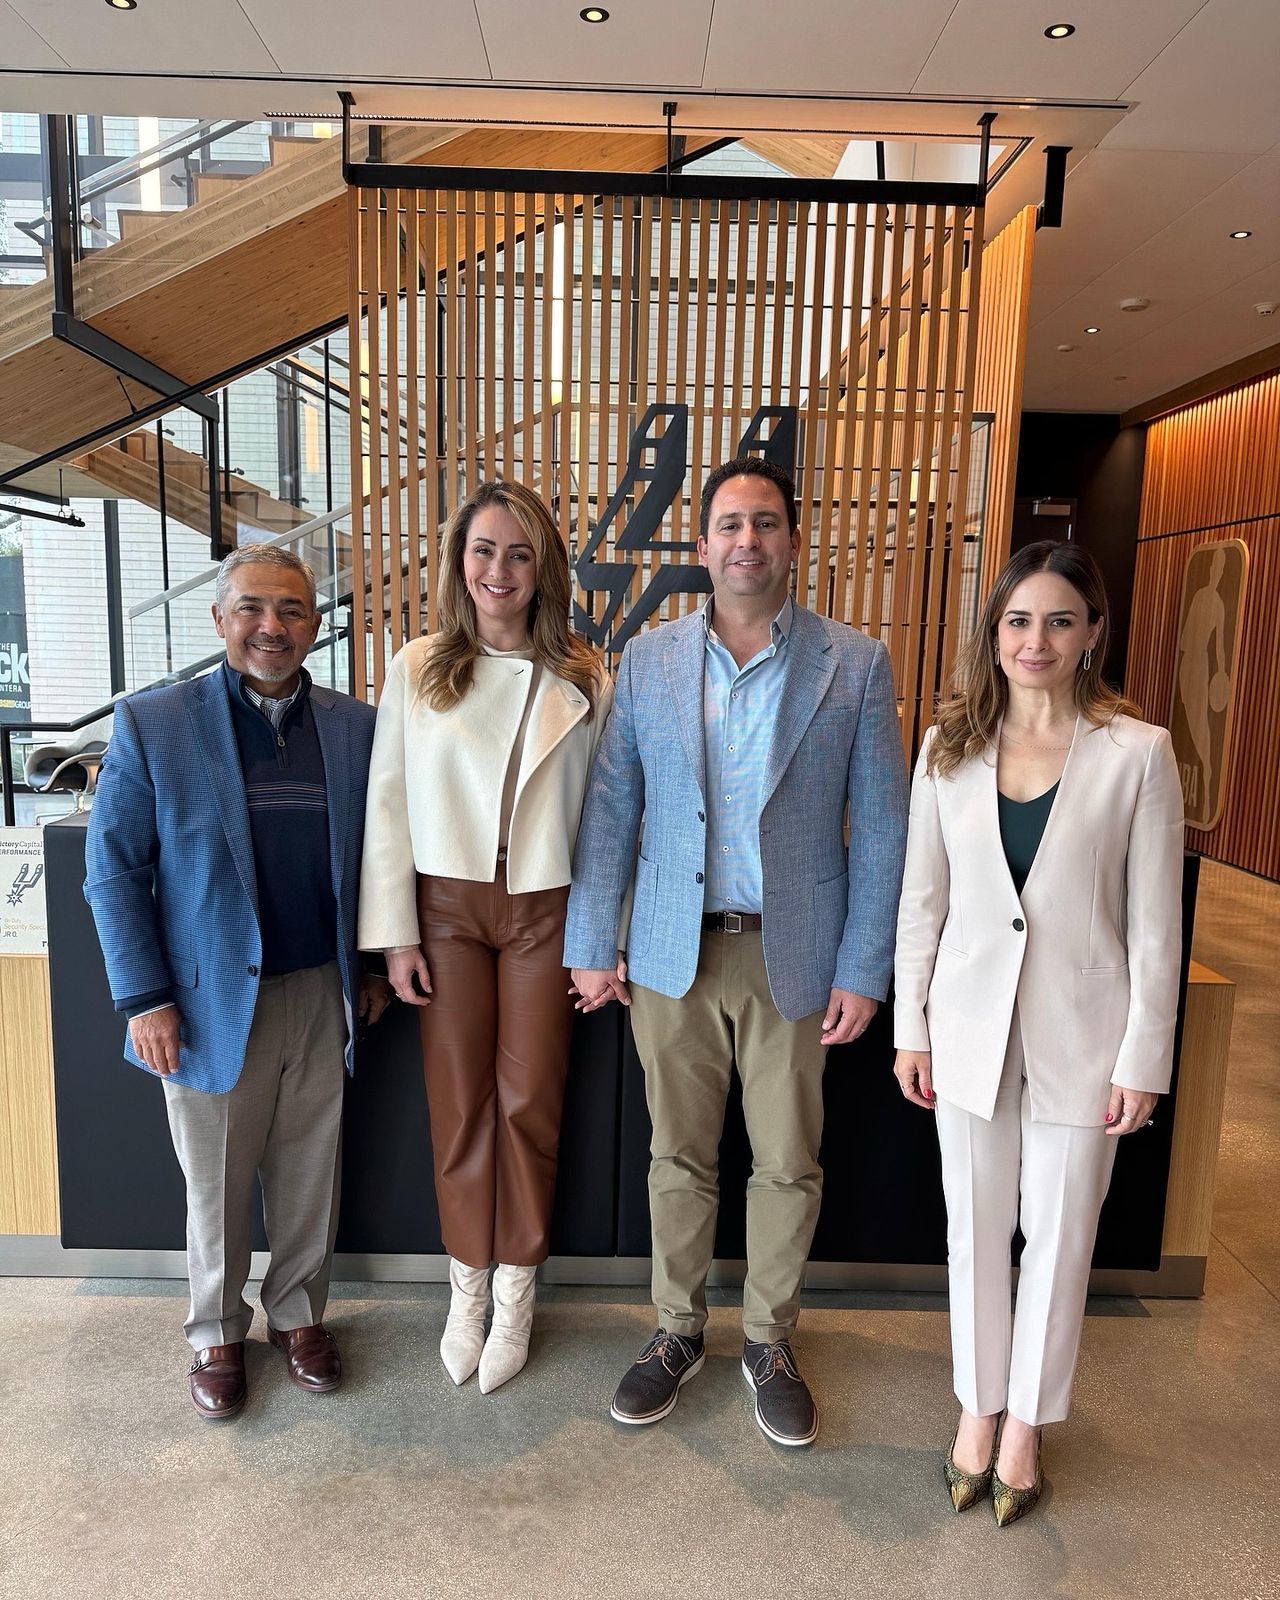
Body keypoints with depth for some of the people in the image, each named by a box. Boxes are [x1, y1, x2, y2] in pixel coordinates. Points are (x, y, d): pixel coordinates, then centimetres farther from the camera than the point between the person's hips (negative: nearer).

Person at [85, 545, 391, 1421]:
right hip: (211, 1002, -2)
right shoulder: (151, 724, -6)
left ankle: (301, 1314, 39)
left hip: (323, 996, 2)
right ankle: (218, 1335, 39)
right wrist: (144, 999, -8)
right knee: (217, 1186, 15)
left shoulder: (356, 726, 2)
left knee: (311, 1176, 16)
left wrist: (376, 965, 7)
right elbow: (114, 869, -5)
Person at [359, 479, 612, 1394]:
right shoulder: (417, 671, 0)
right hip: (448, 906, 1)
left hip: (545, 911, 0)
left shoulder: (586, 681, -2)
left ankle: (516, 1291, 29)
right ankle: (469, 1284, 31)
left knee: (530, 1104, 8)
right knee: (459, 1105, 10)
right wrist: (396, 933, -2)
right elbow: (389, 805, 1)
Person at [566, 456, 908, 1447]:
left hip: (793, 956, -1)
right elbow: (611, 809, 3)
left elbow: (880, 828, -2)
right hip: (673, 953, 1)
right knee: (679, 1154, 15)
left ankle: (771, 1340, 36)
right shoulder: (648, 660, 2)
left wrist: (863, 970, -5)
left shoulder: (856, 666, -3)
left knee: (788, 1163, 13)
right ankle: (679, 1330, 37)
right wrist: (592, 944, 0)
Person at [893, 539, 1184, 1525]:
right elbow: (923, 897, 3)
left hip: (1080, 1029, -2)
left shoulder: (1137, 752, -7)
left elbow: (1155, 921, -5)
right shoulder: (950, 747, 0)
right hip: (970, 1023, 2)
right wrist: (911, 1025, 3)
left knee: (1060, 1234, 13)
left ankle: (1025, 1422, 35)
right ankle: (978, 1408, 37)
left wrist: (1143, 1058, -5)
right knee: (975, 1228, 15)